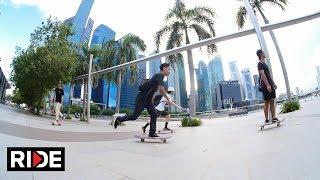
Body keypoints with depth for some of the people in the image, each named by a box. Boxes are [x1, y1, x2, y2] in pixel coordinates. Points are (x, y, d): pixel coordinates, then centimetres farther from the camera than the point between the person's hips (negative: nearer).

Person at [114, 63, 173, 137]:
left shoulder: (160, 77, 14)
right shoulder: (160, 76, -16)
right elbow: (161, 89, -30)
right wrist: (168, 99, -24)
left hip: (148, 99, 10)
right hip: (142, 98, -9)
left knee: (154, 115, -1)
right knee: (134, 116, -1)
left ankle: (152, 133, 3)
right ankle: (119, 119, 20)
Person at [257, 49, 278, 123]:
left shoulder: (264, 63, 20)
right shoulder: (260, 64, -9)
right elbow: (262, 75, -18)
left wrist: (273, 83, 20)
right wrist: (267, 85, -24)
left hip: (270, 85, 9)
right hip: (266, 86, -9)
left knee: (272, 101, 6)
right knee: (267, 102, -4)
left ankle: (274, 118, 10)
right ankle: (266, 119, 3)